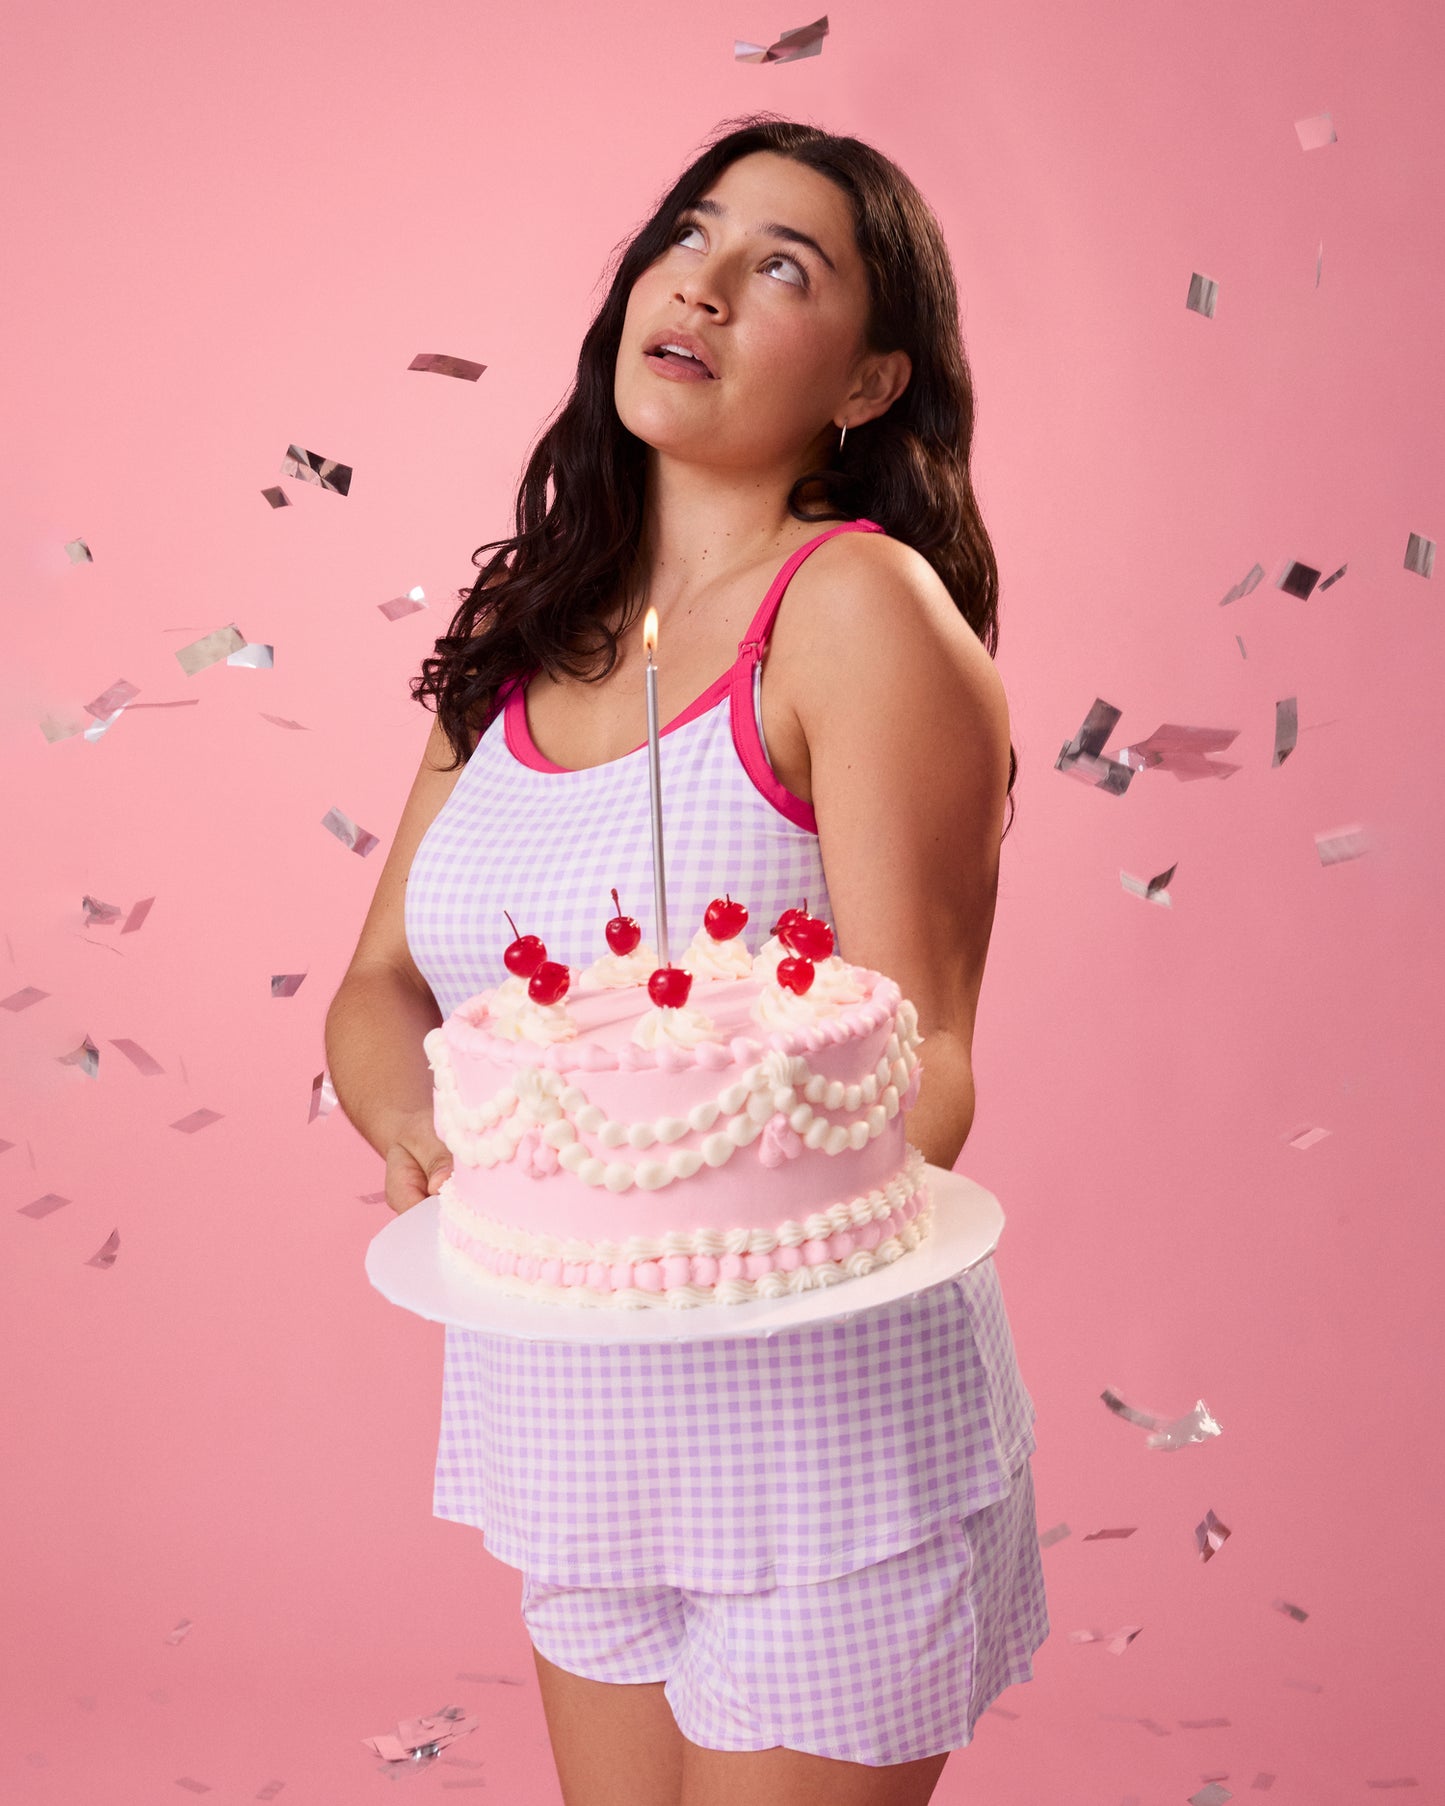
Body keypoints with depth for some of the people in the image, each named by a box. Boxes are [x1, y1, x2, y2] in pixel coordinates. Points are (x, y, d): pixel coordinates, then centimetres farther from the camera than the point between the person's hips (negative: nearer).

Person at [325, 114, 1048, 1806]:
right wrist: (422, 1126, -16)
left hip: (816, 1424, -6)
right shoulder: (529, 634, 6)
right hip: (568, 1429, 6)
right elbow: (378, 985, 6)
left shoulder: (859, 603, -13)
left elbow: (917, 1066, -17)